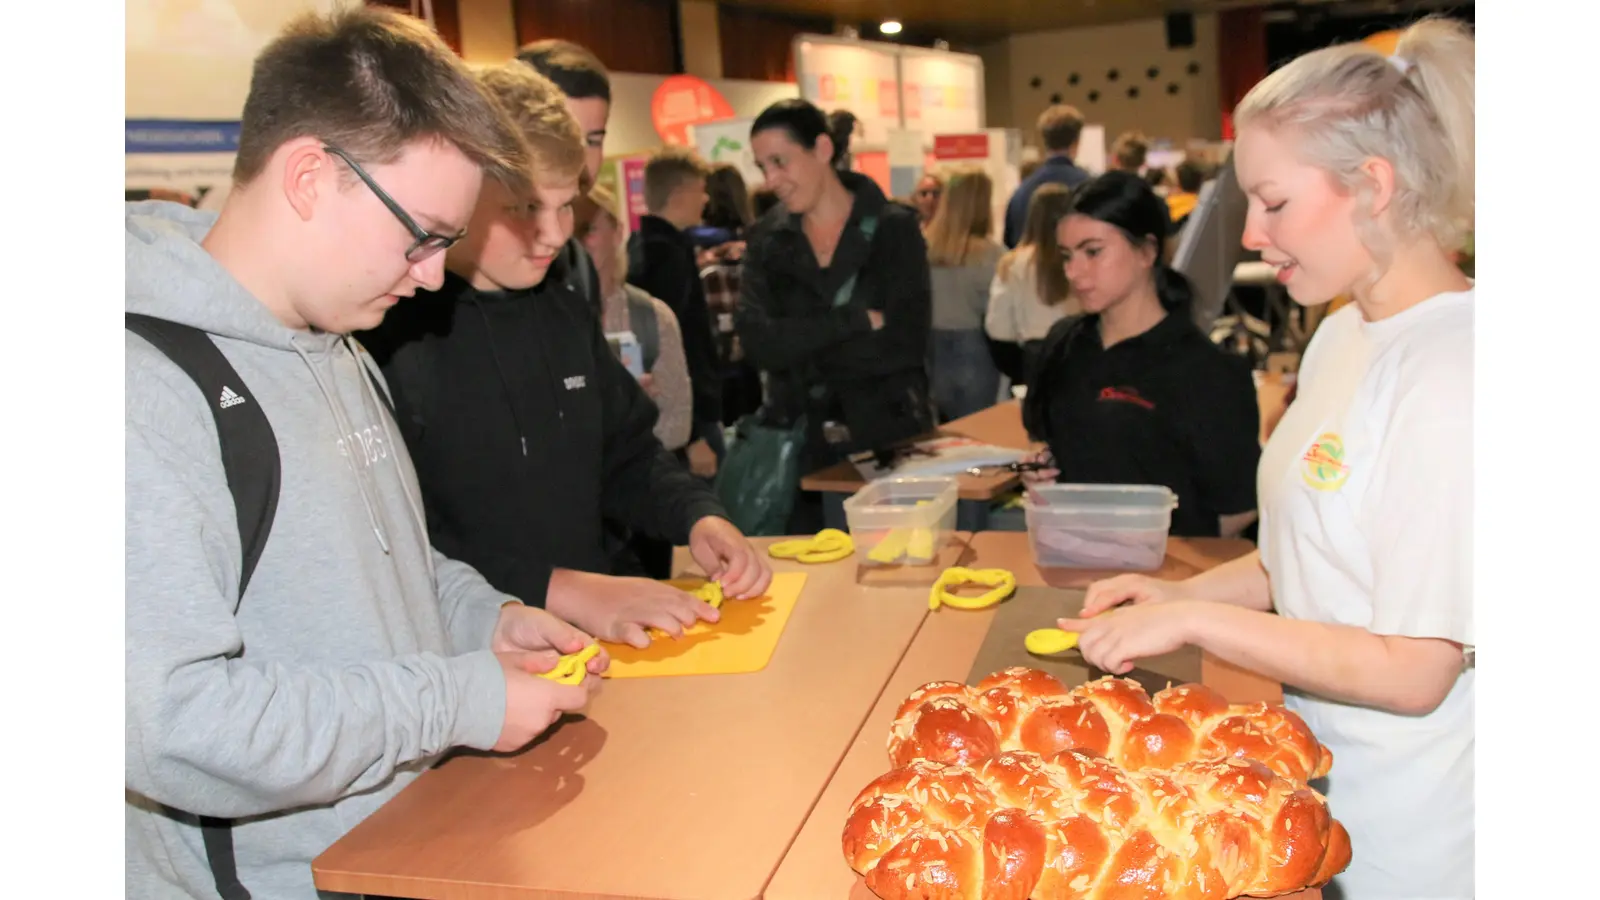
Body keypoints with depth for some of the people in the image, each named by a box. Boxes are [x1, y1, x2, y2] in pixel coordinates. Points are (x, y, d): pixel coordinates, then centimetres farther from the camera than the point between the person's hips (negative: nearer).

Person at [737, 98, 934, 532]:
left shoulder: (895, 229, -3)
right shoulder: (766, 239, 5)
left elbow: (902, 345, -13)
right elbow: (758, 341, -10)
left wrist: (798, 344, -9)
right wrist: (858, 320, -17)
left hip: (889, 439, -2)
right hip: (800, 443, 2)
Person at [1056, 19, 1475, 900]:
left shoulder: (1450, 373, -24)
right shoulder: (1344, 334, 4)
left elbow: (1412, 672, -23)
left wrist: (1195, 618, -18)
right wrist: (1186, 590, 1)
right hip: (1324, 779, 8)